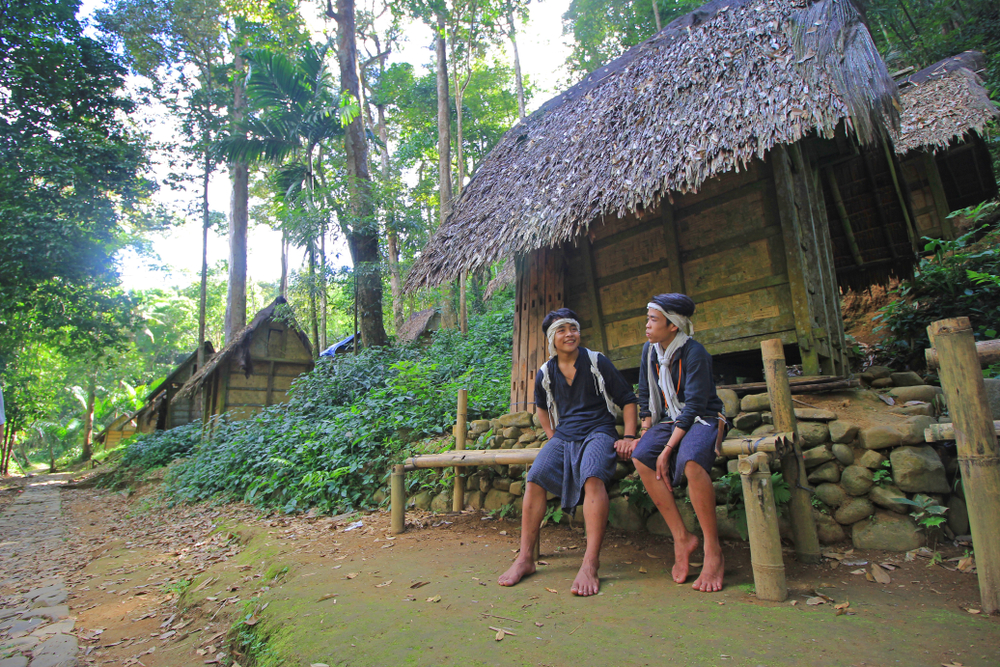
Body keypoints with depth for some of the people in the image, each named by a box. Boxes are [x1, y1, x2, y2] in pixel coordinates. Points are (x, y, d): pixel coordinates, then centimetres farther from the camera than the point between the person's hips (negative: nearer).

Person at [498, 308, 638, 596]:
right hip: (563, 435, 4)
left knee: (593, 477, -35)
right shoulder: (545, 374, 11)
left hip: (598, 431, -3)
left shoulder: (597, 362, 1)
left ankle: (590, 564, -33)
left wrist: (628, 437, -6)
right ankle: (525, 558, -13)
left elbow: (627, 400, 5)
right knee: (534, 478, -22)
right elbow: (542, 407, 31)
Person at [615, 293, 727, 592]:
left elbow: (694, 405, -20)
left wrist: (667, 449, -24)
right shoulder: (650, 349, 4)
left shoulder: (694, 352, -16)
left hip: (703, 419, -6)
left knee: (691, 460, -37)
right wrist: (645, 433, 1)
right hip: (670, 419, 6)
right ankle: (681, 539, -14)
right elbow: (646, 397, 13)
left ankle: (713, 552, -21)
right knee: (641, 457, -24)